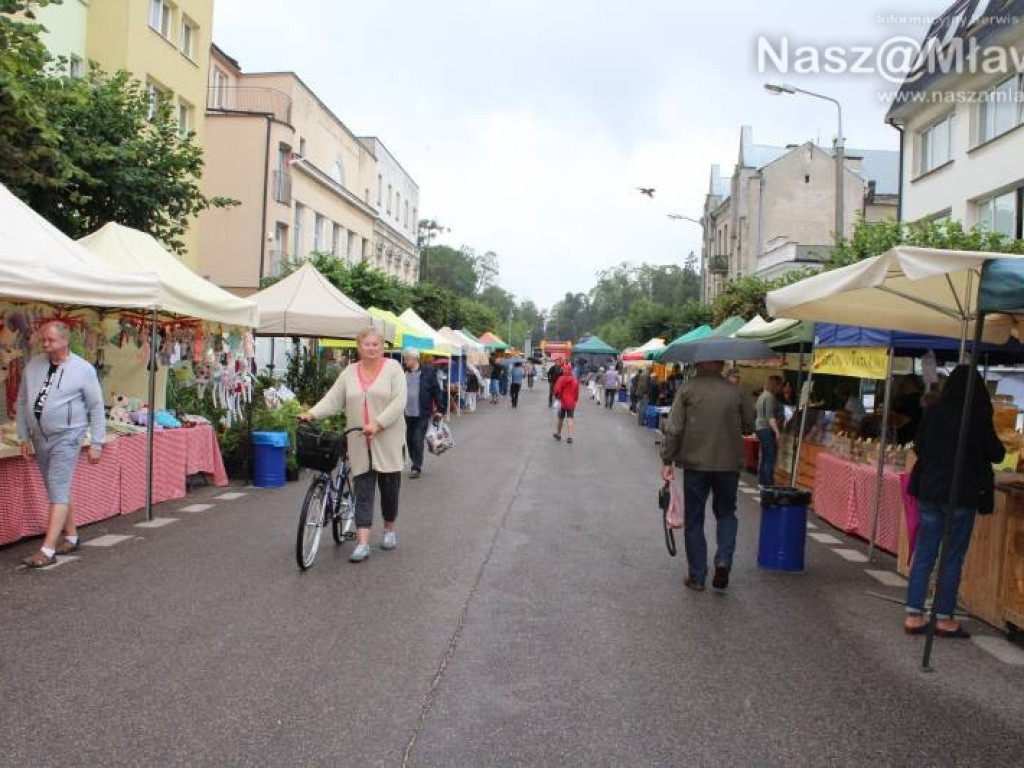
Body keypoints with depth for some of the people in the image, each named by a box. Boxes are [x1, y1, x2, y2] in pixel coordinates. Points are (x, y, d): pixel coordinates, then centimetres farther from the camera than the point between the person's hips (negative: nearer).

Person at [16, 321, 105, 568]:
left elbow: (96, 408, -5)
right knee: (59, 490, 15)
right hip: (40, 437, 6)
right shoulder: (33, 366, 5)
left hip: (66, 437, -6)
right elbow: (22, 402, 12)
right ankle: (71, 537, 28)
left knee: (58, 491, -11)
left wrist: (96, 444, -6)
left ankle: (48, 550, -12)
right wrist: (24, 437, 8)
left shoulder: (83, 369, -8)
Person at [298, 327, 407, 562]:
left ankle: (389, 530, 30)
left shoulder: (393, 368, -2)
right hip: (360, 443, 2)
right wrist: (311, 414, -14)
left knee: (389, 486, 9)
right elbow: (332, 399, 3)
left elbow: (399, 401, -12)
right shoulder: (350, 372, 8)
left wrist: (378, 424, -22)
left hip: (387, 441, -2)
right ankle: (362, 543, -1)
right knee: (363, 490, 0)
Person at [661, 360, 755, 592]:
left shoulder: (687, 389, -6)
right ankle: (723, 561, 2)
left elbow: (673, 429, -9)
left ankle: (697, 577, 14)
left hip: (695, 464, -1)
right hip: (729, 464, 1)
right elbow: (749, 426, 5)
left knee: (694, 520, 10)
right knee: (726, 513, 20)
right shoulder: (735, 392, -1)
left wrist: (667, 461, -3)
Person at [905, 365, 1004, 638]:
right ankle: (944, 618, 13)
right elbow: (996, 454, -1)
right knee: (953, 559, 6)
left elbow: (918, 448, 10)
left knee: (923, 554, 9)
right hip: (963, 495, -4)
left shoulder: (932, 412, 0)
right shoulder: (978, 415, -11)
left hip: (929, 491, 4)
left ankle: (914, 615, 11)